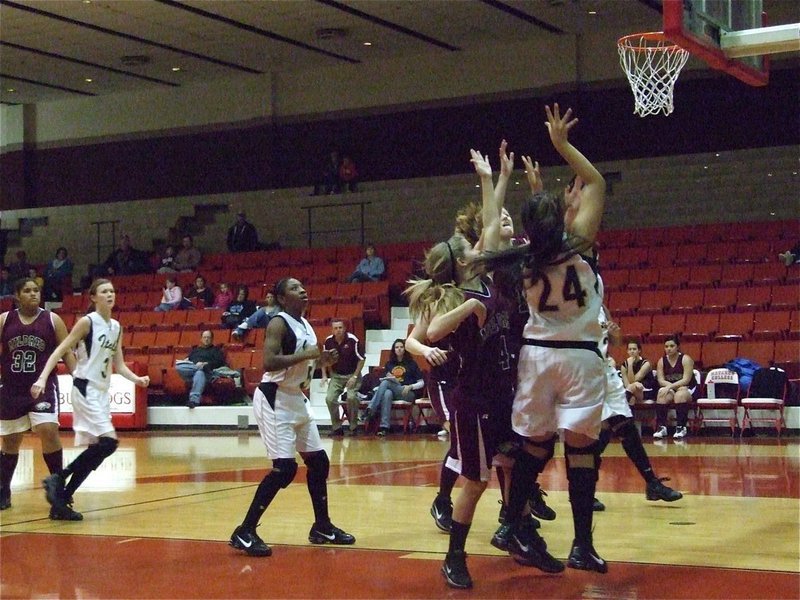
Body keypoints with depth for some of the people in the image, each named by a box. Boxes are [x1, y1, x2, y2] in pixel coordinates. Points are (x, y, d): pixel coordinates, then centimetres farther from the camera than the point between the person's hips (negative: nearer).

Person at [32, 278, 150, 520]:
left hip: (102, 392, 8)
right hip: (85, 389, -8)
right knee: (109, 442, -19)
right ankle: (58, 479, -10)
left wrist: (137, 379, -2)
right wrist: (43, 378, -22)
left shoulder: (116, 327, 14)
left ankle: (61, 500, 13)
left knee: (96, 449, 6)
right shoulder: (87, 322, -7)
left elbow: (119, 365, 16)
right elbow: (60, 351, -11)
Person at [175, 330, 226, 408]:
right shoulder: (195, 349, 36)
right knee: (179, 367, -31)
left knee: (199, 373, -43)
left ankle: (194, 399, -58)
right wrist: (186, 360, 3)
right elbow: (188, 358, 29)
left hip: (205, 371, -4)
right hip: (190, 368, 4)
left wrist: (205, 364, -7)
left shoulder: (215, 350, 23)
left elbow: (220, 362, 6)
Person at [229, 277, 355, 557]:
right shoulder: (279, 323, -16)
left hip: (296, 398, 10)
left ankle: (322, 527, 26)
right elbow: (269, 362, -29)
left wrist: (321, 360, 5)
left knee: (318, 461, 12)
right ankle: (244, 532, -10)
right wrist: (306, 355, -26)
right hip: (274, 399, -9)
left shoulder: (305, 324, 11)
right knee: (285, 468, -16)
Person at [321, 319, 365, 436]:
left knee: (351, 397, -24)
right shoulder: (328, 341, -6)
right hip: (336, 375, 4)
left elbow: (361, 359, -10)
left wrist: (355, 376, -14)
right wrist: (325, 376, 0)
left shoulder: (353, 340, -17)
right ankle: (337, 427, 3)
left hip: (352, 375, -3)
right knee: (330, 398, -13)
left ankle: (353, 427, -5)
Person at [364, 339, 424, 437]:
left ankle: (371, 410, -43)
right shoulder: (389, 364, 22)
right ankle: (384, 427, -50)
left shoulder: (411, 364, 11)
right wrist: (387, 377, -1)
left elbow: (421, 383, 6)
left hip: (408, 393, -3)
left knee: (386, 383, -31)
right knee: (387, 394, -38)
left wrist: (410, 387, -12)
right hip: (392, 391, 3)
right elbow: (382, 379, 22)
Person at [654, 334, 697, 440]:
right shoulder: (661, 361, 2)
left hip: (688, 390, -3)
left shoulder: (685, 359, -11)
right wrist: (670, 386, -24)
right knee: (662, 394, -30)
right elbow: (661, 380, -4)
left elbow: (686, 380, -19)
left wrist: (671, 386, -30)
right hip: (670, 389, 3)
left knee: (680, 394, -37)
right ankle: (661, 427, -31)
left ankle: (681, 427, -32)